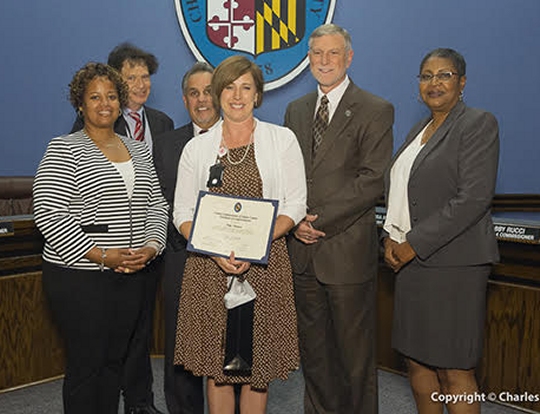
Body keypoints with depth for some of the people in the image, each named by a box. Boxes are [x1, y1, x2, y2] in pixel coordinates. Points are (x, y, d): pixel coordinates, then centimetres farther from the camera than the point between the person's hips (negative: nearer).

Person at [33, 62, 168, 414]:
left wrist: (150, 247, -6)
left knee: (116, 359, 14)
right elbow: (49, 214, -13)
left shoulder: (139, 151, 12)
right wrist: (101, 255, -18)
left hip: (133, 275, 5)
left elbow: (157, 206, 12)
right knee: (86, 363, 3)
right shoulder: (64, 150, -5)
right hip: (80, 278, -5)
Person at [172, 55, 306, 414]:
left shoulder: (282, 139, 4)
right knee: (216, 361, 7)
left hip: (265, 265, -1)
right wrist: (218, 250, -12)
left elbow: (295, 205, 0)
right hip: (210, 267, 1)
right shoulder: (197, 148, 7)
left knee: (258, 362, 5)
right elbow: (183, 213, 5)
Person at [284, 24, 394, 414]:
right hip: (302, 247, 5)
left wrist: (321, 220, -15)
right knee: (313, 348, 16)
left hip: (347, 249, -5)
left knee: (355, 349, 8)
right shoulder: (296, 109, 13)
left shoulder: (376, 110, -4)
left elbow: (373, 179, -12)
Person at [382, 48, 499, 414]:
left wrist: (416, 244, -16)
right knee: (417, 358, 13)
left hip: (452, 261, -7)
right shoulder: (420, 130, 18)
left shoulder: (479, 124, -6)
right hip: (411, 259, 7)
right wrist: (392, 237, 3)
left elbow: (473, 198, -17)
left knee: (453, 369, 0)